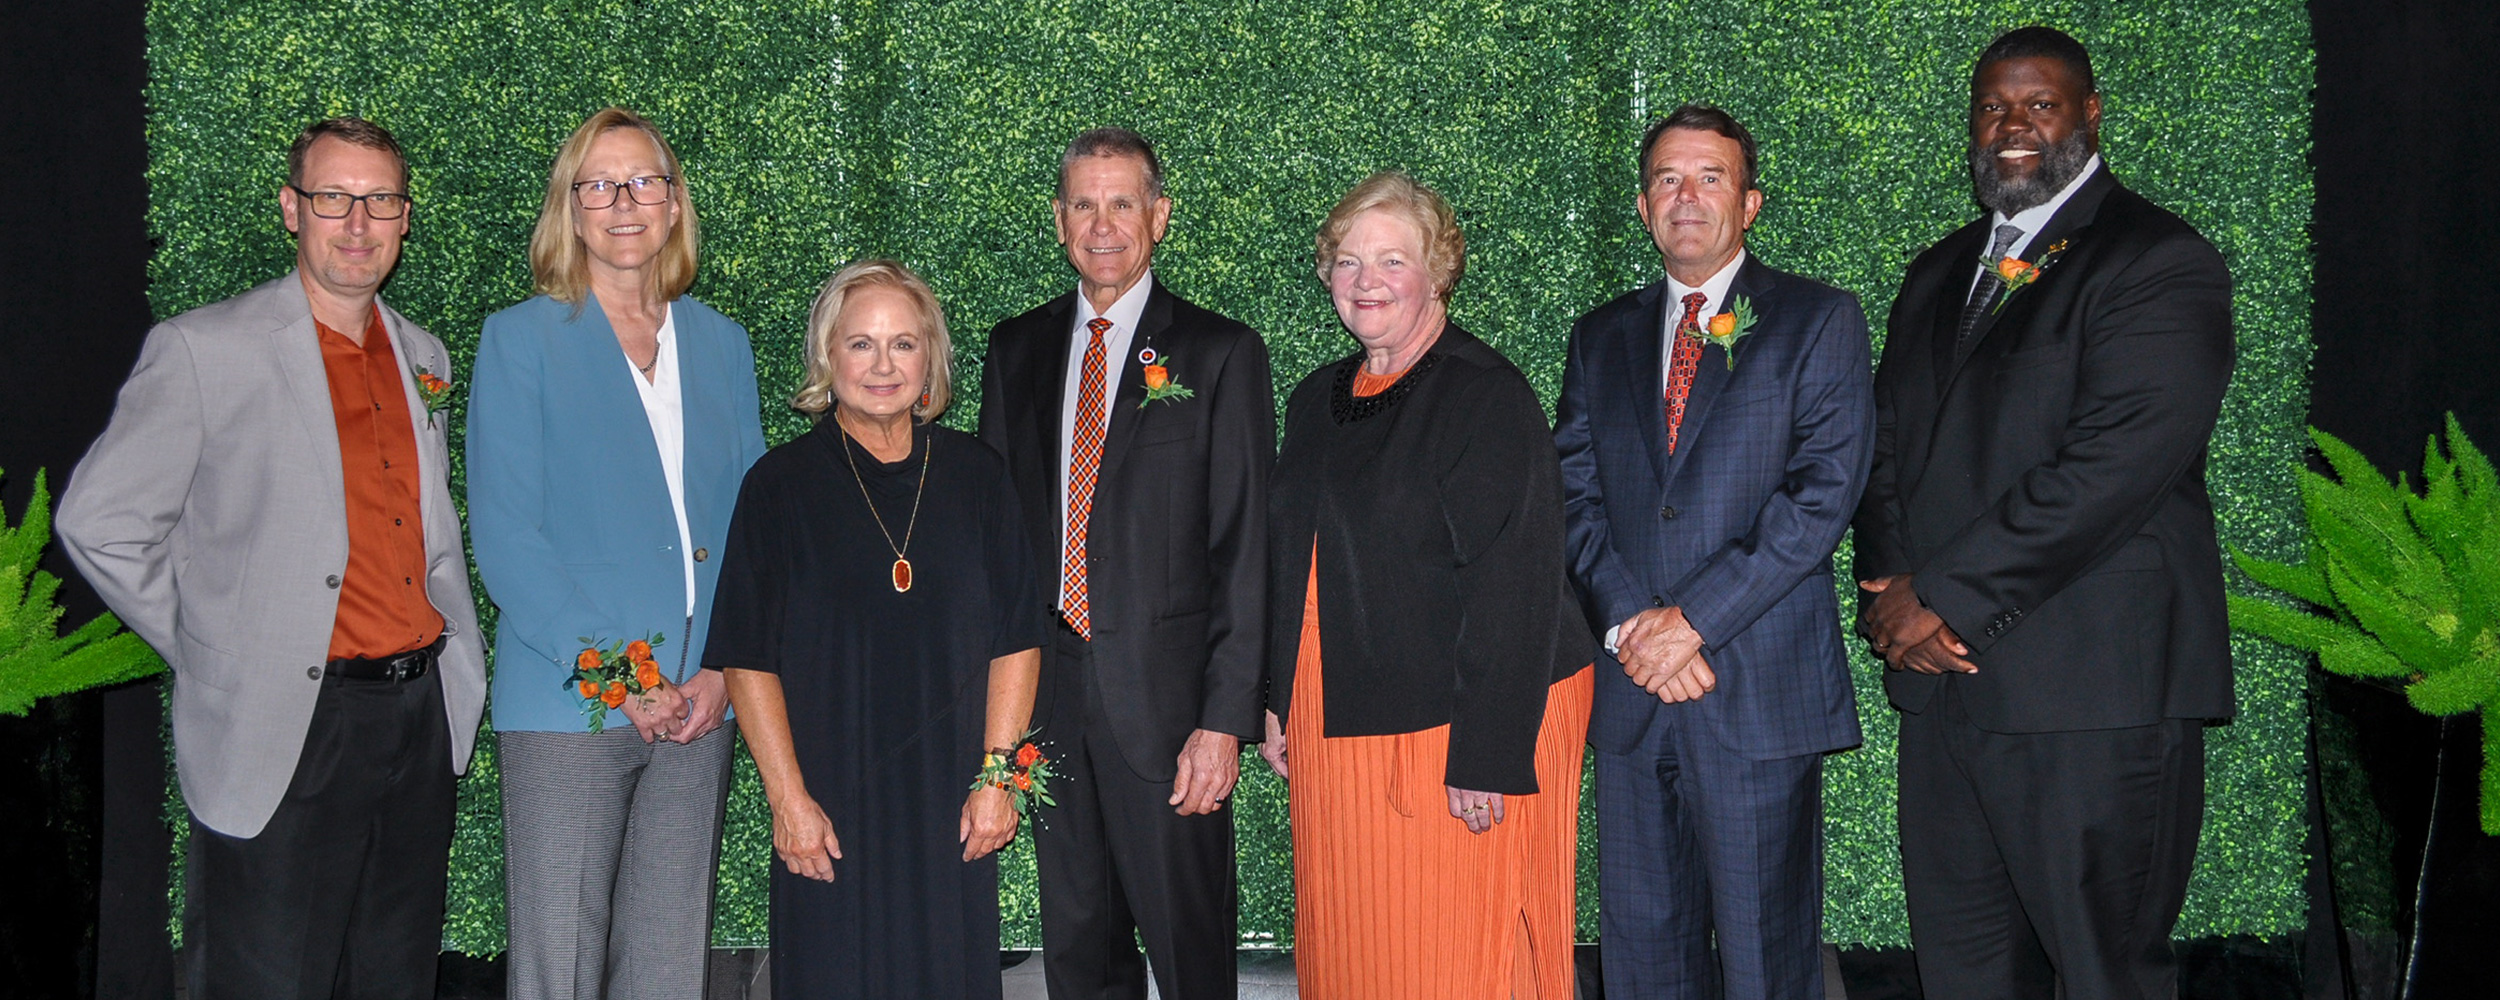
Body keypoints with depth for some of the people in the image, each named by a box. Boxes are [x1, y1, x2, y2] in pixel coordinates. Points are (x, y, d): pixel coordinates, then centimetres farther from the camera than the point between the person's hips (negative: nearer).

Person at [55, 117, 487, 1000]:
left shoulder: (423, 358, 13)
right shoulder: (203, 350, -6)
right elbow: (99, 521, -5)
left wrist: (460, 656, 12)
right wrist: (209, 651, -3)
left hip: (422, 723, 6)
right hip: (281, 734, -5)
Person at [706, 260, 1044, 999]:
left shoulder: (976, 476, 5)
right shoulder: (781, 486, -1)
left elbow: (1016, 641, 4)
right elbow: (749, 660, -3)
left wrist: (996, 778, -3)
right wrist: (789, 798, -8)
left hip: (951, 812, 2)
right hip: (830, 812, -2)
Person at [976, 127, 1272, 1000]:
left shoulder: (1220, 354, -2)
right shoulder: (1016, 349, 11)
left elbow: (1244, 547, -6)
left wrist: (1226, 718, -13)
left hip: (1163, 694, -4)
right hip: (1045, 689, 4)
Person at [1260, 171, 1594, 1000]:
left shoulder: (1487, 396, -11)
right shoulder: (1318, 398, 12)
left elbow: (1514, 586, -17)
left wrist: (1486, 758, -21)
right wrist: (1275, 702, 13)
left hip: (1451, 732, -7)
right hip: (1336, 732, 7)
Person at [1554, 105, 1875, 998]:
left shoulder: (1819, 321, 3)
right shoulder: (1602, 336, 16)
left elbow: (1824, 490, -8)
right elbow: (1573, 495, 8)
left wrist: (1695, 618, -14)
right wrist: (1628, 620, -9)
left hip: (1760, 691, -4)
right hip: (1628, 690, 4)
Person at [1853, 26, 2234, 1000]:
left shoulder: (2163, 262, -5)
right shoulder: (1937, 273, 19)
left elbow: (2115, 462, -16)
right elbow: (1886, 450, 16)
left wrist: (1946, 593, -14)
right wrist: (1891, 592, -3)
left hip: (2096, 697, -6)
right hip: (1941, 678, 7)